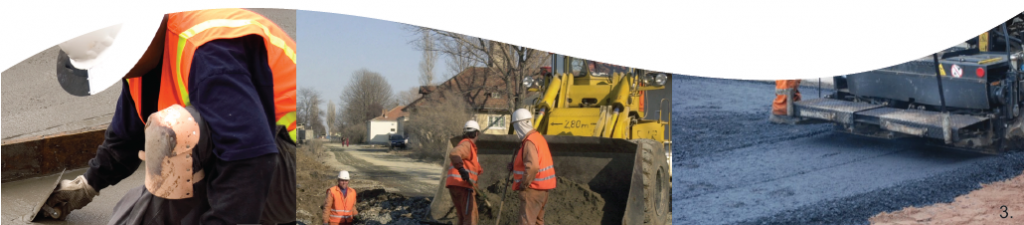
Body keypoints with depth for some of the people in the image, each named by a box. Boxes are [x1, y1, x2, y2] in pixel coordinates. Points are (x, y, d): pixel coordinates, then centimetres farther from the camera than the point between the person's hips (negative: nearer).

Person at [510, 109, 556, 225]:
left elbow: (533, 167, -32)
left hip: (532, 189, -10)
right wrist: (516, 164, 10)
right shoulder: (539, 137, 10)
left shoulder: (529, 142, -21)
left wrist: (524, 184, -19)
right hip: (542, 188, 10)